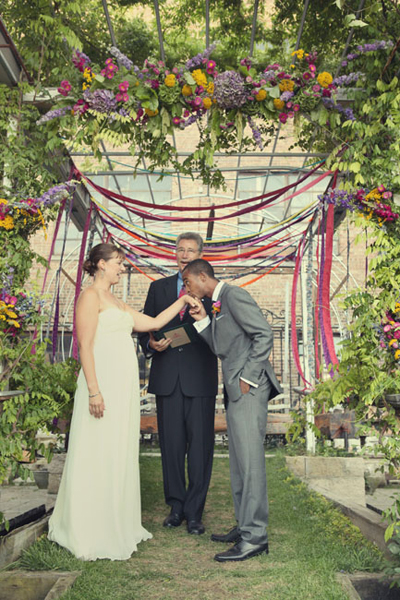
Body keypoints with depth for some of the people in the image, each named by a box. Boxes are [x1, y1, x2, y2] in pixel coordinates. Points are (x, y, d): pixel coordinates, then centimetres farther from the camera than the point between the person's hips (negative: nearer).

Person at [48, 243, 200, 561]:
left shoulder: (117, 302, 20)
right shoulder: (91, 296, -6)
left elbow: (153, 323, 21)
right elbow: (85, 346, -14)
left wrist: (182, 301, 16)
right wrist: (94, 391, -20)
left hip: (125, 387, 9)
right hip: (103, 383, -9)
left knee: (119, 456, 13)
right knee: (98, 457, -2)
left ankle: (117, 525, 24)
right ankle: (92, 534, 10)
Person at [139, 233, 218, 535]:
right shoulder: (158, 287, 14)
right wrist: (151, 344, -8)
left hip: (200, 379, -2)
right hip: (167, 377, 2)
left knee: (200, 445, 0)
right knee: (171, 444, 8)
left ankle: (194, 512, 12)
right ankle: (176, 507, 22)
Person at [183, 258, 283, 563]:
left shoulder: (234, 295, -9)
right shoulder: (217, 305, 20)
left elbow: (264, 335, -16)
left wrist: (248, 378, -17)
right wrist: (203, 321, 7)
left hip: (249, 389, -10)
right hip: (236, 391, 10)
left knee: (250, 461, -8)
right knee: (239, 463, 14)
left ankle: (255, 536, -2)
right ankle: (245, 527, 23)